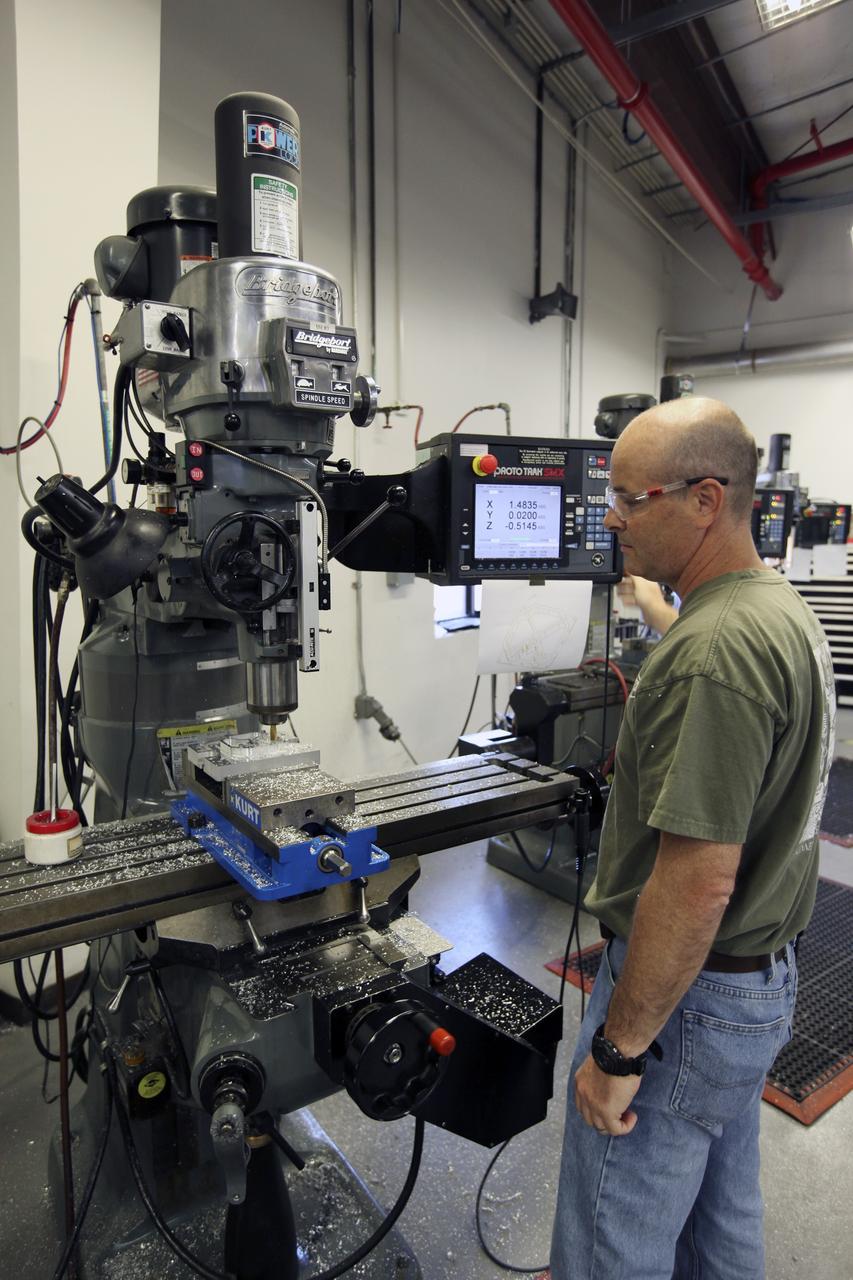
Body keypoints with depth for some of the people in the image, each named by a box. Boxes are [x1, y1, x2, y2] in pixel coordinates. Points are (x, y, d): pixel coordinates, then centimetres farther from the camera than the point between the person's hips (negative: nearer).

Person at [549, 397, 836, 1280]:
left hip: (684, 992, -9)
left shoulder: (714, 651, -28)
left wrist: (620, 1048, -20)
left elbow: (697, 884, -28)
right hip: (764, 975, 9)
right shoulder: (784, 610, 5)